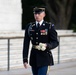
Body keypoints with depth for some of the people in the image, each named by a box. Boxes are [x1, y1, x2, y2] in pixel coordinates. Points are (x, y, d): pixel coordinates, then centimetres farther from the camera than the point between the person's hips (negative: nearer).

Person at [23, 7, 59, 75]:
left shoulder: (50, 26, -4)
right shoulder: (29, 26, 5)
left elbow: (55, 42, -5)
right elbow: (26, 44, 3)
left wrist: (46, 46, -25)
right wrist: (25, 59, -3)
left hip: (44, 57, -4)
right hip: (33, 57, 4)